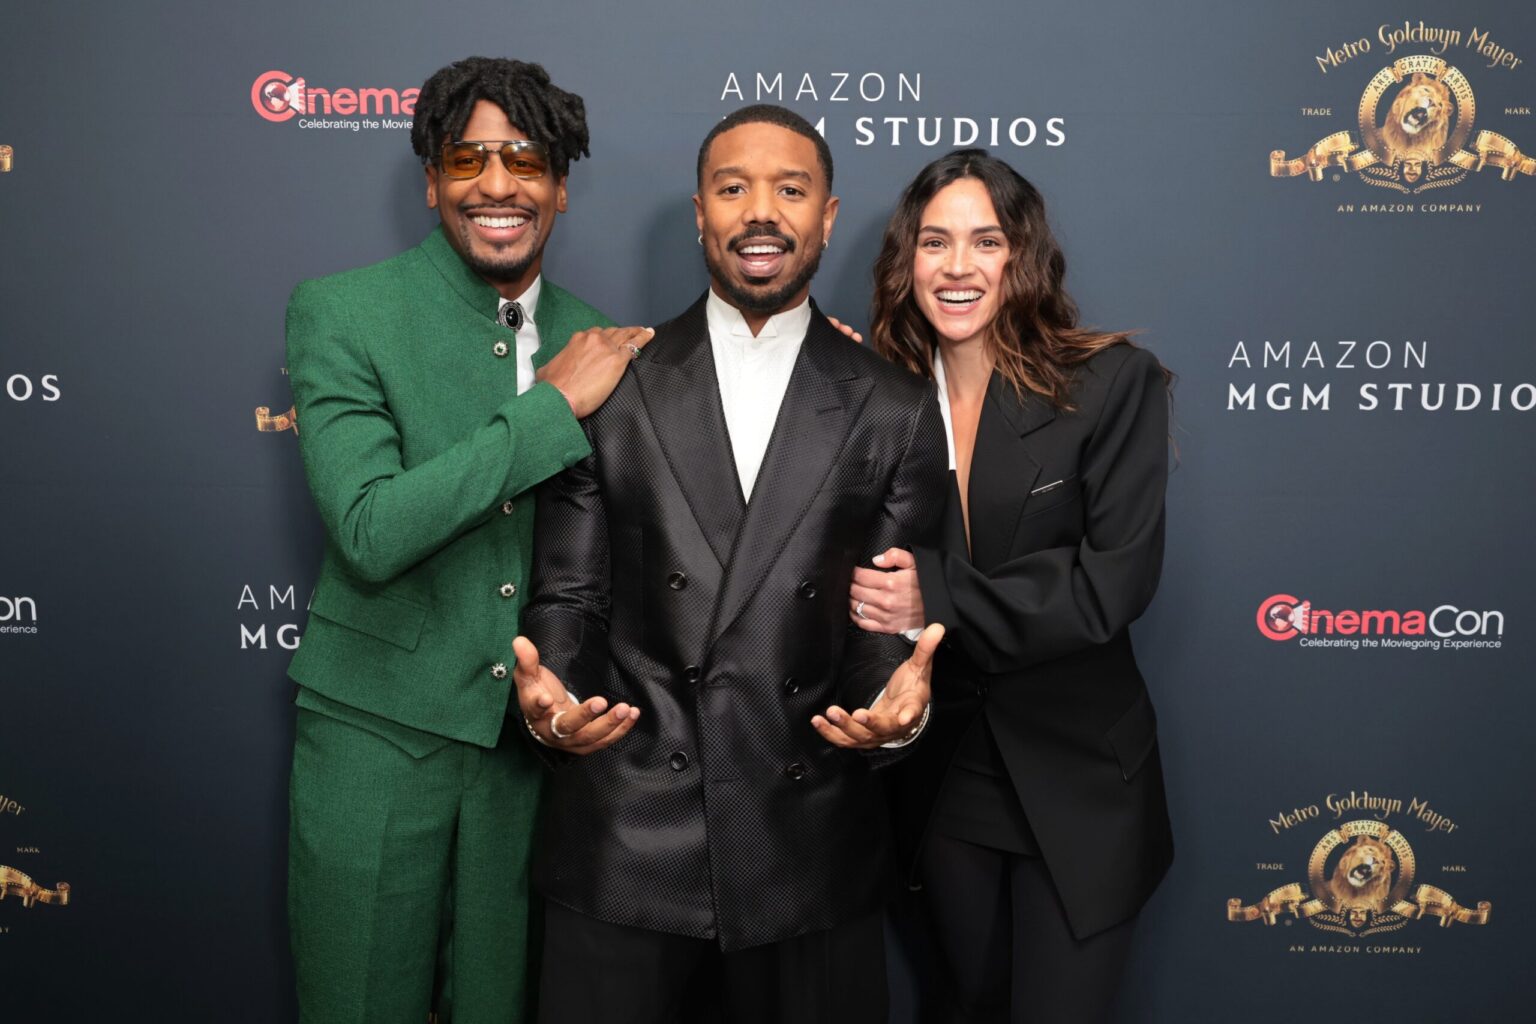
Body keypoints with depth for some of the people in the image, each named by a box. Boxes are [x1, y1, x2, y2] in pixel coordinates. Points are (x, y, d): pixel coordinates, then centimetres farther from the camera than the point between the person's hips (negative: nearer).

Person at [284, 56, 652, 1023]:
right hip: (377, 734, -3)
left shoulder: (596, 342, 4)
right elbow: (372, 532, -21)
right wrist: (552, 403, -20)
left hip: (529, 738, 3)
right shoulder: (339, 312, -9)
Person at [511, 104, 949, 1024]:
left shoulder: (897, 411, 3)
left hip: (811, 848, 1)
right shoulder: (611, 389, 3)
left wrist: (899, 704, -18)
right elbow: (569, 594, 3)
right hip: (623, 843, 0)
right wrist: (548, 693, -17)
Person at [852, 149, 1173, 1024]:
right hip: (942, 778, 4)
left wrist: (940, 597, -24)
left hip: (1076, 783, -3)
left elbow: (1115, 584, -19)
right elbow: (877, 586, 5)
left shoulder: (1112, 383, -12)